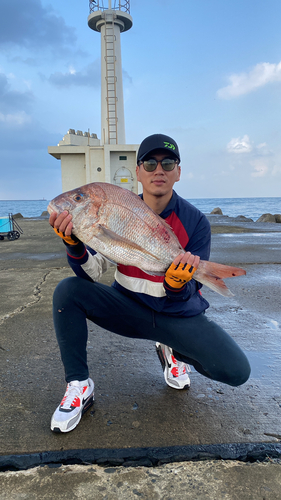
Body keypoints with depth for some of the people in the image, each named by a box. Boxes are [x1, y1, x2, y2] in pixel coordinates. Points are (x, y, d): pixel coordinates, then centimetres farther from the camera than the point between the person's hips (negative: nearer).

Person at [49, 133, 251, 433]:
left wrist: (178, 284, -37)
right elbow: (92, 273, -11)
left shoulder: (195, 222, -12)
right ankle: (78, 386, -6)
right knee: (67, 291, -21)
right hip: (128, 307, 1)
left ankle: (173, 351, 13)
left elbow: (185, 297, -13)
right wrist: (74, 243, -30)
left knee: (237, 371, -19)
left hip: (179, 316, -1)